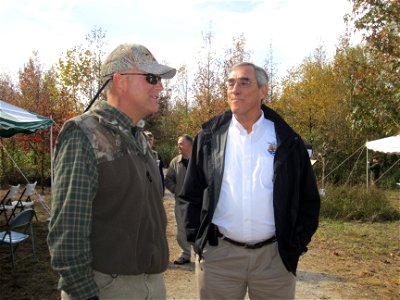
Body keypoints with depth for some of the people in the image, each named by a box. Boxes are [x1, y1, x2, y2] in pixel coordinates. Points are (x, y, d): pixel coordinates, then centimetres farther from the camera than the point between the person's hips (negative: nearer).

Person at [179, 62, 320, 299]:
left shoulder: (288, 141, 1)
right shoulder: (210, 137, 3)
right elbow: (191, 194, 7)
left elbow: (308, 198, 6)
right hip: (218, 255, 1)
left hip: (275, 256, 0)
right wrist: (197, 239, 1)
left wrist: (296, 245, 1)